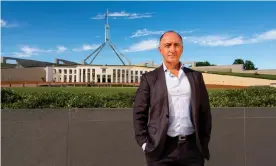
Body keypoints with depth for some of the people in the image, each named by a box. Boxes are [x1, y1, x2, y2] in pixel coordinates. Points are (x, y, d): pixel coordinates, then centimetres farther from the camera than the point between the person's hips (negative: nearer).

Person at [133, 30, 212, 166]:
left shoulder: (195, 76, 9)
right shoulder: (149, 78, 1)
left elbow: (205, 112, 11)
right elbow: (139, 113, -1)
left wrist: (204, 142, 7)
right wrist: (144, 143, -6)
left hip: (192, 147, 3)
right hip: (162, 148, -2)